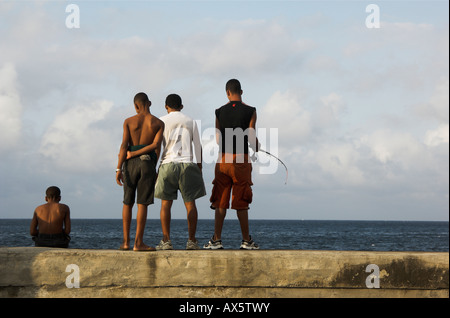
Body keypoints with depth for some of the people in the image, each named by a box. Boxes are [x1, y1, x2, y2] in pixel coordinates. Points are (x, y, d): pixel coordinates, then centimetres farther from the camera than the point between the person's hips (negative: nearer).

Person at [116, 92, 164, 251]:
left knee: (127, 203, 12)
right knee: (142, 203, -1)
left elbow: (124, 145, -6)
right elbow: (156, 145, -10)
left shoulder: (129, 121, 2)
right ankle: (138, 243, -6)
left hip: (131, 163, 1)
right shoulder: (159, 123, 3)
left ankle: (126, 241, 10)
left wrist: (118, 169, -8)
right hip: (148, 163, -1)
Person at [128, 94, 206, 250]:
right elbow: (198, 147, 9)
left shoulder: (162, 121, 5)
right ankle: (192, 240, 0)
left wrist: (133, 154, 0)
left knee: (166, 203, 1)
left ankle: (166, 240, -6)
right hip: (187, 164, 1)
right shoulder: (191, 121, 12)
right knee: (190, 203, 3)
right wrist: (199, 168, 15)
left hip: (168, 165, -1)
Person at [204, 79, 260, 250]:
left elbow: (218, 139, 6)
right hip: (241, 160, -2)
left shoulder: (220, 112, 4)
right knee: (241, 203, 4)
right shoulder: (250, 111, -3)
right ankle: (246, 240, 8)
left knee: (220, 202, 5)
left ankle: (217, 239, 2)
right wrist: (257, 148, 14)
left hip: (223, 159, 2)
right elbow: (251, 138, -7)